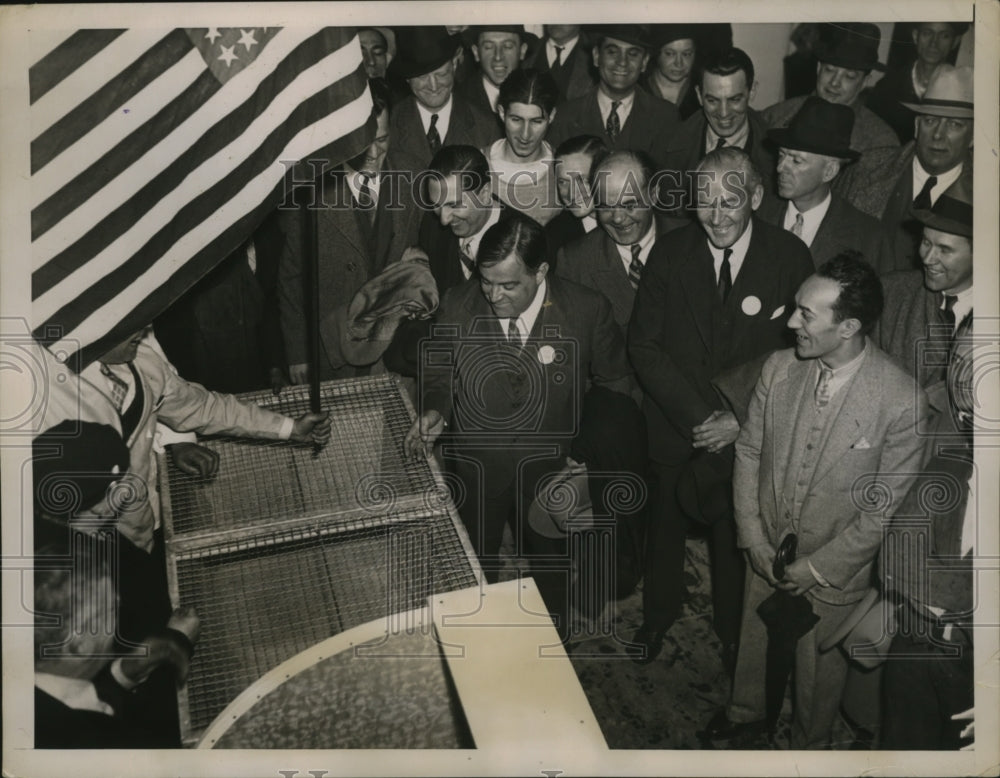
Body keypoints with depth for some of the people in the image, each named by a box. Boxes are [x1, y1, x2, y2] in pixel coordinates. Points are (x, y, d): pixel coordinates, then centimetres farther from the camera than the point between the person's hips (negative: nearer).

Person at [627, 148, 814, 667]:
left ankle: (733, 631, 43)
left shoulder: (790, 257, -12)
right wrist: (697, 416, -18)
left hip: (749, 430, -1)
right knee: (665, 521, 19)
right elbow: (644, 346, -9)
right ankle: (659, 613, 48)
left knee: (734, 532, 15)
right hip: (675, 425, 1)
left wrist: (741, 418, -18)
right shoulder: (670, 253, -9)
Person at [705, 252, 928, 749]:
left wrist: (819, 567, -14)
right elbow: (749, 451, -2)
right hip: (767, 551, 4)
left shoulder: (901, 402, -25)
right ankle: (746, 707, 57)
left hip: (835, 572, -3)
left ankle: (809, 742, 50)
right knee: (754, 639, 27)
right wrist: (754, 539, -6)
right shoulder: (780, 368, -14)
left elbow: (885, 508, -17)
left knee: (820, 669, 21)